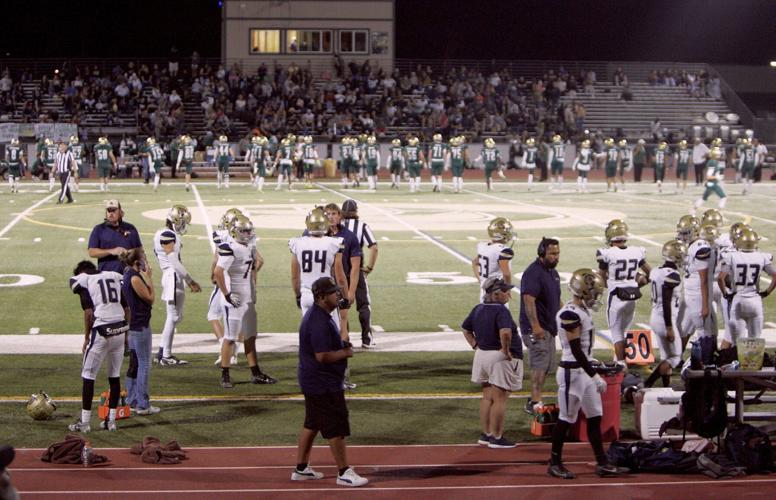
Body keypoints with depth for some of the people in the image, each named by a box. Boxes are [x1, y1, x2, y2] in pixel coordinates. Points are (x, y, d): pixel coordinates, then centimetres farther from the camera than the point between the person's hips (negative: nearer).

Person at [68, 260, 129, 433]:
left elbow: (89, 313, -10)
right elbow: (126, 308, 13)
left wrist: (86, 338, -1)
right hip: (120, 329, 5)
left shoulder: (83, 281, 0)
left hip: (101, 331, -5)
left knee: (88, 376, 4)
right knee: (115, 376, 13)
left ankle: (84, 422, 6)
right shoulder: (114, 277, 16)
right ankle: (111, 420, 17)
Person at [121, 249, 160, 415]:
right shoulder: (135, 278, -19)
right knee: (144, 365, -3)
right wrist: (149, 278, -8)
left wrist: (146, 278, 11)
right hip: (141, 326, -10)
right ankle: (143, 405, 0)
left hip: (132, 325, 10)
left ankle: (132, 401, 23)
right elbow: (150, 298, -12)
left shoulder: (127, 276, 12)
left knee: (134, 364, 16)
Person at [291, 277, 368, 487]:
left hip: (312, 381, 11)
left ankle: (301, 469, 25)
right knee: (336, 428, -2)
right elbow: (322, 356, -28)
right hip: (324, 385, -11)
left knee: (312, 424, 18)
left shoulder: (316, 314, 10)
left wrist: (341, 344, 6)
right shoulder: (319, 322, -24)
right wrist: (345, 353, -14)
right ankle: (344, 473, 5)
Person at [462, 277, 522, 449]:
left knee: (487, 397, 17)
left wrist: (476, 346, 14)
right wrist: (506, 350, -20)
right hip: (501, 358, -8)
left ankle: (486, 434, 23)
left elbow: (466, 330, 18)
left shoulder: (478, 309, 7)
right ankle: (496, 438, 3)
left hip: (482, 356, 8)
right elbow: (505, 332, -34)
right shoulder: (500, 310, -19)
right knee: (499, 399, -1)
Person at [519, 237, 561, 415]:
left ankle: (533, 400, 21)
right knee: (540, 365, -11)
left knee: (547, 367, 13)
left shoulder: (553, 273, 15)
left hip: (549, 328, 10)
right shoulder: (533, 273, -17)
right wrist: (535, 326, -29)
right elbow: (529, 300, -25)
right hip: (537, 329, -10)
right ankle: (535, 402, -9)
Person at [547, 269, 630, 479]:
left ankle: (602, 463, 16)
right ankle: (554, 463, 12)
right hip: (572, 372, -10)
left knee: (595, 418, 11)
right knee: (567, 418, 1)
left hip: (585, 370, 10)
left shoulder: (584, 310, 10)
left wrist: (592, 371, 20)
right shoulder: (570, 314, -20)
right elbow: (576, 351, -21)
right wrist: (595, 376, -19)